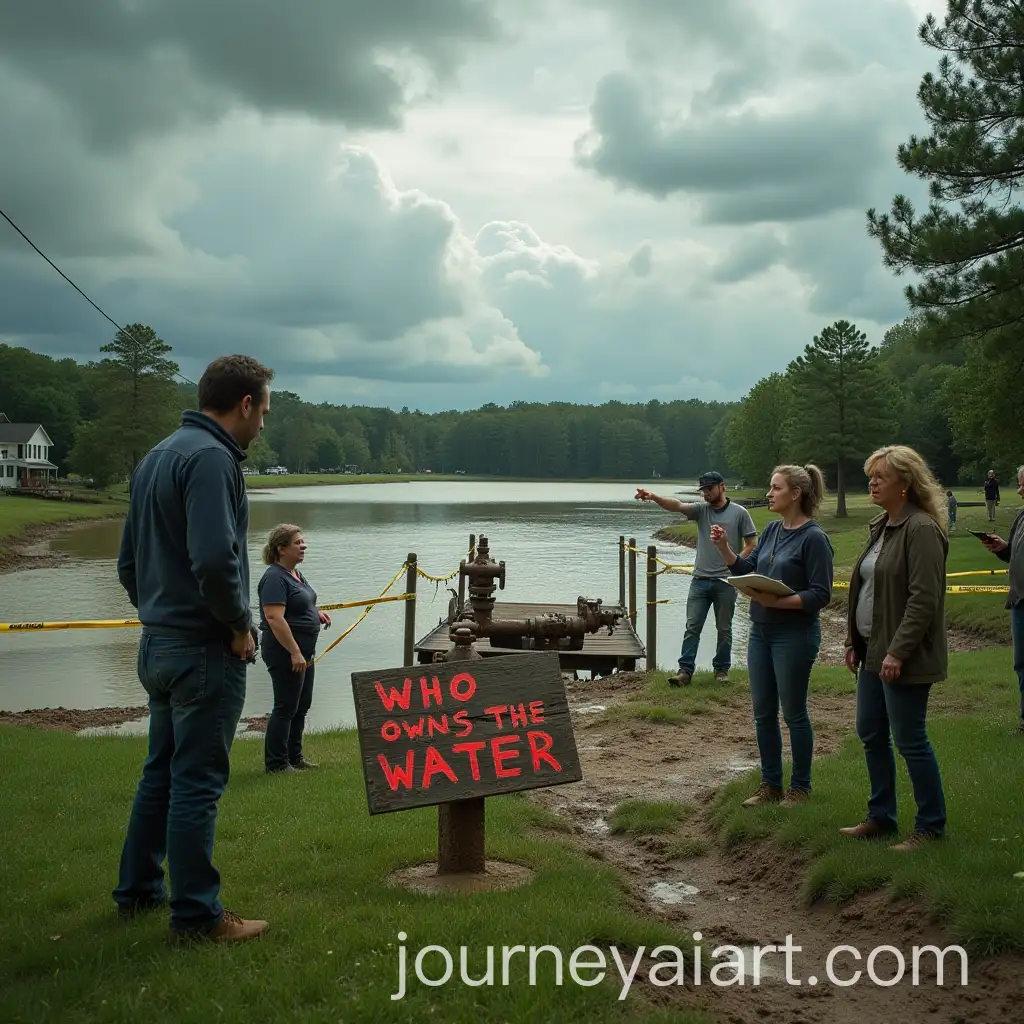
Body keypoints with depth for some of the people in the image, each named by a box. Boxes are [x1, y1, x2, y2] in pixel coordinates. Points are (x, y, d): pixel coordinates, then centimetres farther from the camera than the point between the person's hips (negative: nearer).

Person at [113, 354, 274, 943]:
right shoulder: (211, 457, -17)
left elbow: (129, 562, 18)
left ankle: (138, 891, 29)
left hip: (158, 645, 9)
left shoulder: (157, 457, 14)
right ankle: (196, 914, 7)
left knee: (162, 771, 19)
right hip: (205, 651, -9)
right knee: (198, 783, -2)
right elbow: (214, 559, -28)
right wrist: (241, 624, -15)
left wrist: (156, 611, 18)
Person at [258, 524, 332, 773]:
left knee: (301, 706, 16)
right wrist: (295, 652, -28)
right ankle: (276, 763, 8)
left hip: (303, 652, 10)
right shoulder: (275, 577, -18)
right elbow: (274, 617, -27)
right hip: (285, 653, -10)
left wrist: (316, 613, 8)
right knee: (286, 708, -2)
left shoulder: (295, 573, 12)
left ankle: (295, 757, 27)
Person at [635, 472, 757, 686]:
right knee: (692, 627, -1)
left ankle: (722, 669, 21)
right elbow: (677, 505, -13)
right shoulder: (701, 509, 4)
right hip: (700, 580, 2)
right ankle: (685, 670, -1)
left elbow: (751, 544, 0)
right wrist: (653, 497, -32)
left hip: (726, 582, -2)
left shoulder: (739, 513, -1)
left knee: (724, 629, 9)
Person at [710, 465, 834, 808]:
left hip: (795, 635, -7)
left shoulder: (814, 538, -15)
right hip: (761, 631, 7)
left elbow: (820, 595, -18)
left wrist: (777, 601, -26)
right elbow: (746, 570, 10)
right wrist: (724, 548, -4)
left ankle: (800, 787, 21)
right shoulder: (773, 530, 8)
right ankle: (771, 784, 26)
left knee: (793, 713, 5)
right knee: (763, 712, 13)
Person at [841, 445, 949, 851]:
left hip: (904, 657, -10)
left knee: (909, 739, -1)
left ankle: (931, 826, 13)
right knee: (870, 733, 15)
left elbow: (924, 599, -22)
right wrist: (854, 641, 14)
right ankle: (881, 817, 28)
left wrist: (898, 652, -24)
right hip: (874, 650, 10)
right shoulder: (881, 527, 13)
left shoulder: (921, 529, -16)